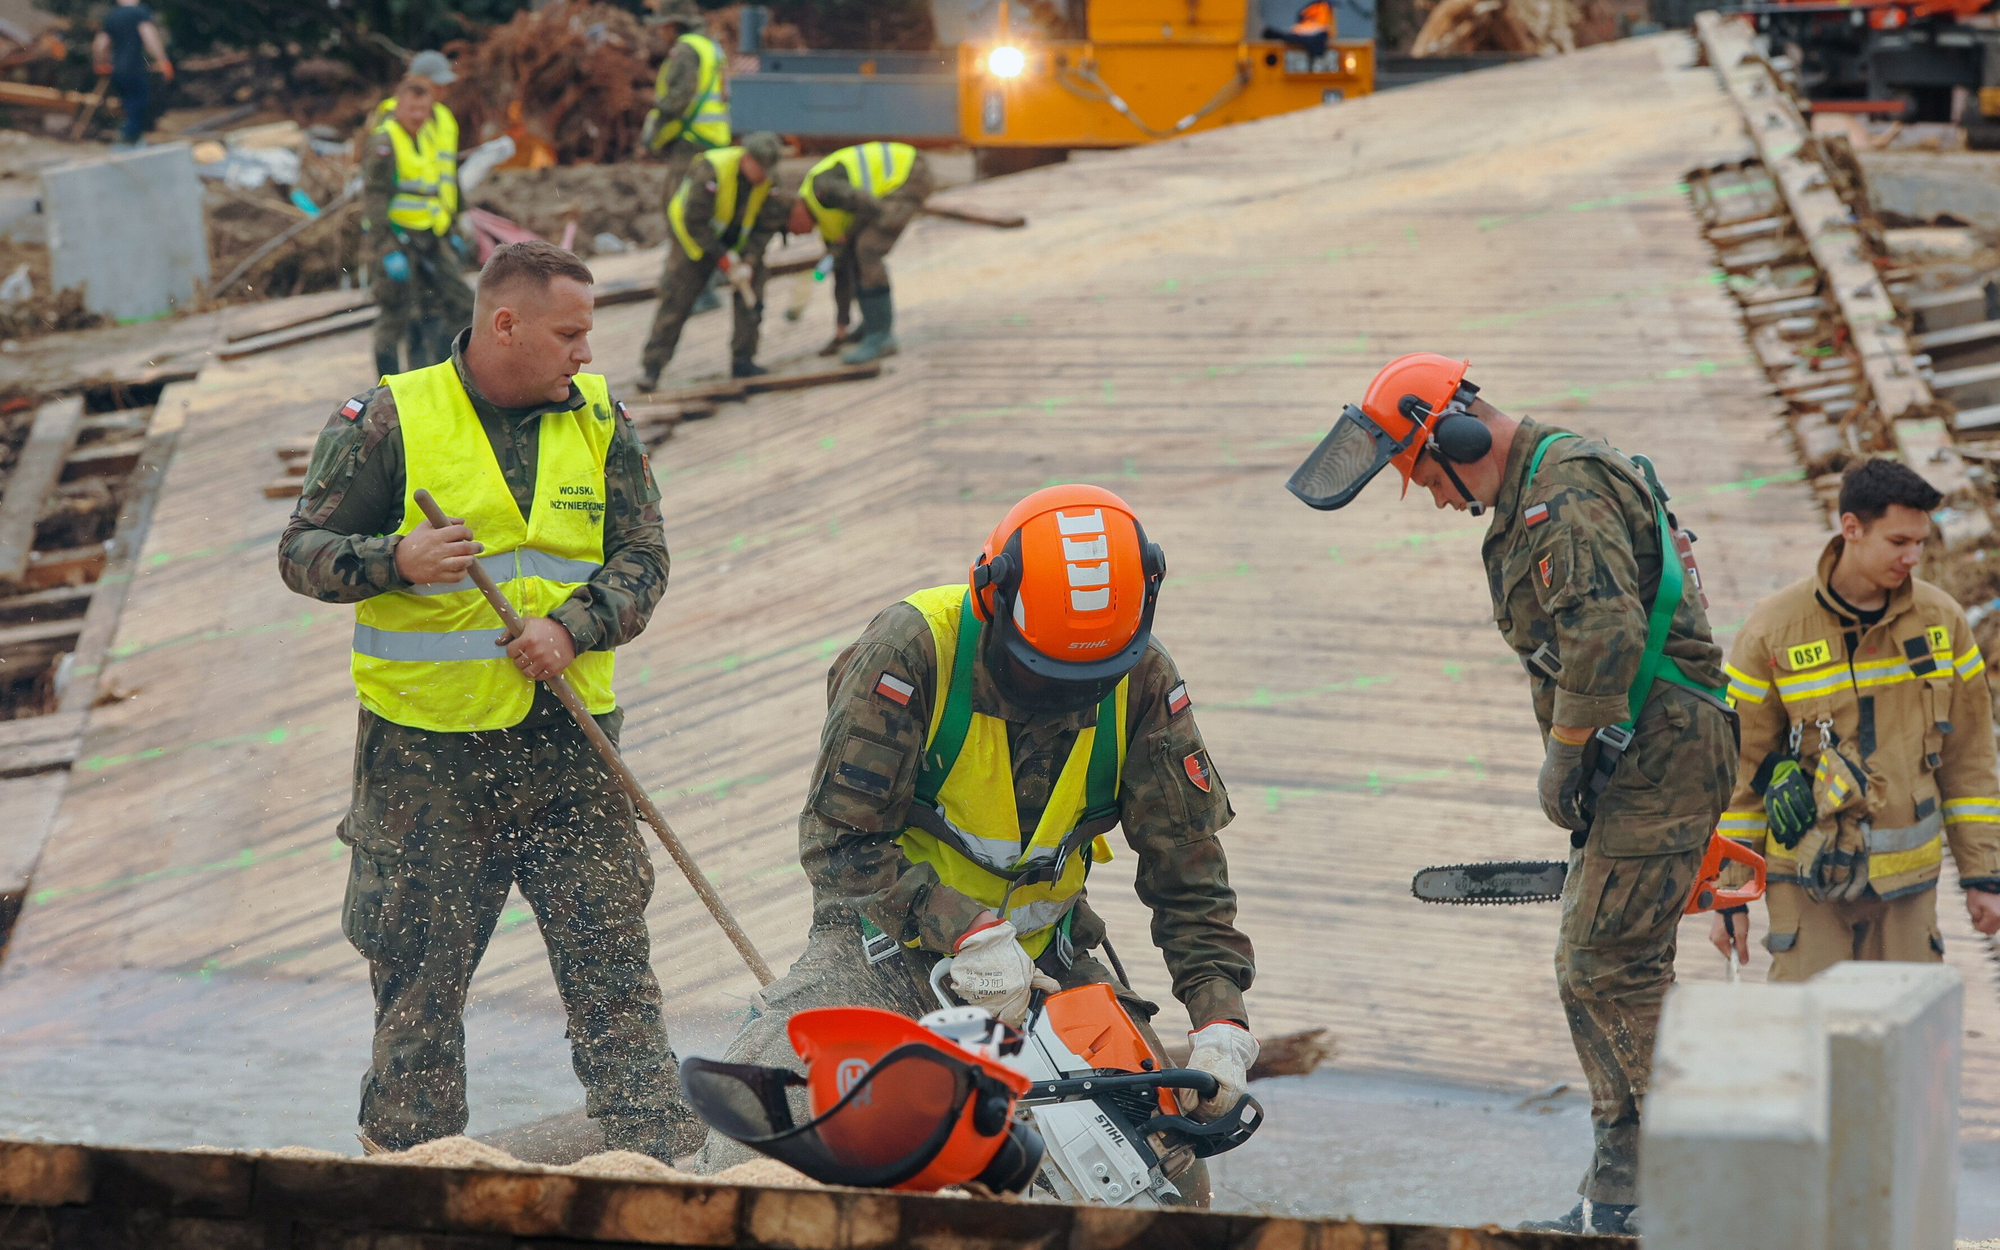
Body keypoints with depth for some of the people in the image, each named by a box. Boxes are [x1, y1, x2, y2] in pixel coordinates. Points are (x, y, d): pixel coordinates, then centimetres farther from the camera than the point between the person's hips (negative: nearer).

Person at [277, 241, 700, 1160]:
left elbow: (642, 558, 5)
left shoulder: (598, 420, 7)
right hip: (425, 752, -2)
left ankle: (658, 1157, 2)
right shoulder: (388, 421, -3)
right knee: (420, 969, 5)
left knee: (612, 956, -1)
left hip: (568, 740, 2)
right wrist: (396, 559, -21)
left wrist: (573, 629, -13)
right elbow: (304, 552, -2)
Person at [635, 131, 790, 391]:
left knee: (751, 297, -9)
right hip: (693, 236, -5)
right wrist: (723, 259, -28)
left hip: (736, 239, 5)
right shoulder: (710, 171, -31)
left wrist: (748, 263, -21)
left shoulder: (766, 181, -15)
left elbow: (764, 228, -7)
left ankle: (743, 360, 2)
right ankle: (651, 368, -6)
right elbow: (694, 223, -27)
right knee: (675, 301, -10)